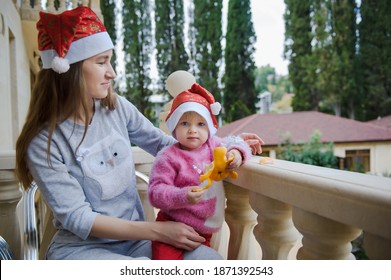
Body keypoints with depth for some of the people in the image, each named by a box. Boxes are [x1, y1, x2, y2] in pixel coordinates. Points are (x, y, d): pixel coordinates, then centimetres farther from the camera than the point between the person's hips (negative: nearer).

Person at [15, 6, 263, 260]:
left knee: (211, 259, -19)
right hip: (81, 247, -4)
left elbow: (162, 143, 10)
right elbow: (77, 219, -17)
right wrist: (158, 231, -22)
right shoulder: (44, 141, -15)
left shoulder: (117, 108, -3)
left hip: (134, 239, 5)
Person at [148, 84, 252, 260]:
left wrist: (236, 154, -9)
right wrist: (182, 196, -33)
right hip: (173, 224, -5)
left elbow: (234, 143, 15)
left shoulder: (212, 146, 0)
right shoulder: (168, 157, -16)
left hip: (204, 230, 6)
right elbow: (155, 192, -18)